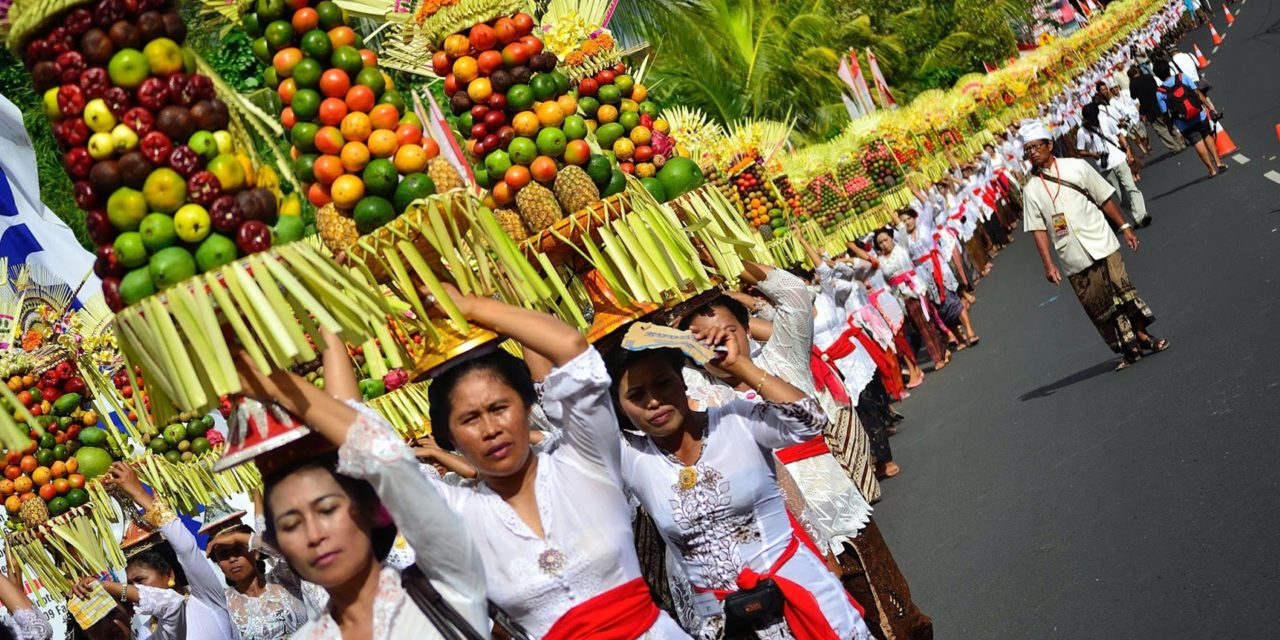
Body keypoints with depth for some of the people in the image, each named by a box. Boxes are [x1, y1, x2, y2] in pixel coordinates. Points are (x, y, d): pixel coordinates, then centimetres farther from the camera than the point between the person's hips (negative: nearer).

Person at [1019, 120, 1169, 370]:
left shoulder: (1076, 167, 3)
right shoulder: (1031, 189, 3)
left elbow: (1105, 199, 9)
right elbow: (1038, 230, 1)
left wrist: (1124, 227, 4)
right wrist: (1048, 264, -7)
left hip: (1101, 246, -1)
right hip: (1073, 261, 1)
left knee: (1122, 291, -6)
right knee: (1099, 307, 2)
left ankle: (1143, 336, 12)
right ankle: (1129, 350, 12)